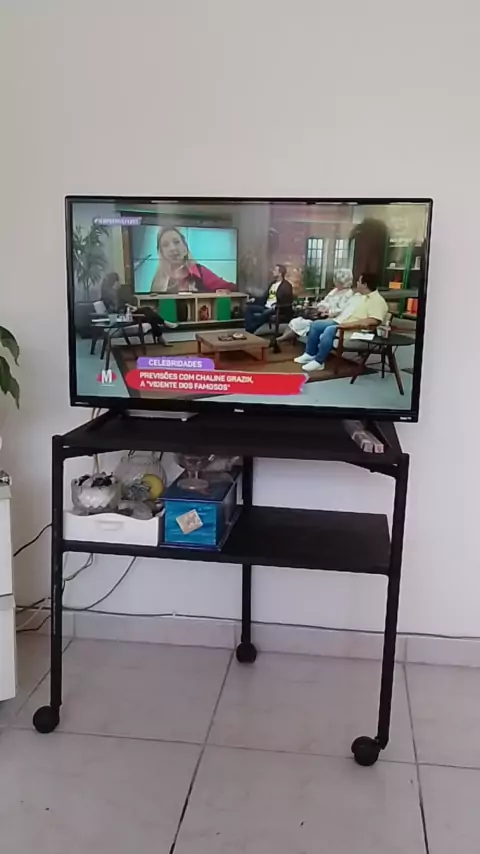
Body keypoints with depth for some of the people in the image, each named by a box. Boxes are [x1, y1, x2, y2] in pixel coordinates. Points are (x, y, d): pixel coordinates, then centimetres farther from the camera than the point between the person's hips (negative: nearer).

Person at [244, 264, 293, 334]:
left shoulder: (286, 285, -4)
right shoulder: (273, 283, 20)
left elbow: (287, 301, -14)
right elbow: (265, 296, 23)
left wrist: (276, 306, -25)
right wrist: (255, 300, 7)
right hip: (266, 307, 8)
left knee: (266, 313, -39)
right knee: (248, 307, -7)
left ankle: (251, 330, -30)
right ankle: (248, 330, -20)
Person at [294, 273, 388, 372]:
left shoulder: (378, 301, -13)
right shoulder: (357, 295, 19)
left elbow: (373, 321, -26)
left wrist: (349, 324, -32)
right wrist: (333, 317, 14)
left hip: (355, 329, -10)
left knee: (330, 330, -32)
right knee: (316, 324, 2)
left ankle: (318, 362, -23)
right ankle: (310, 354, 7)